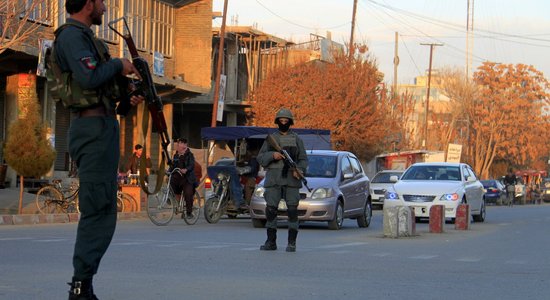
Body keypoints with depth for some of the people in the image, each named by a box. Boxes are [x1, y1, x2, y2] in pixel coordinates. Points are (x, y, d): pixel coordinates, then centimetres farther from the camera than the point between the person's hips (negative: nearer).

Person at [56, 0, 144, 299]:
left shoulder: (82, 36, 21)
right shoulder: (72, 35, -10)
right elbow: (88, 77, -25)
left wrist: (126, 98, 15)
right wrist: (118, 65, -9)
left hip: (102, 126, 11)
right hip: (94, 127, -11)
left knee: (101, 211, 12)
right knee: (99, 210, -12)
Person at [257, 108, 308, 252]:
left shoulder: (297, 140, 9)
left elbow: (303, 160, 6)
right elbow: (260, 158, 7)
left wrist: (299, 170, -15)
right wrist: (272, 155, -12)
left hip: (291, 179, -1)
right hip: (274, 179, 1)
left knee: (292, 210, -6)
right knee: (271, 209, -4)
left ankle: (292, 243, 0)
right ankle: (271, 242, 5)